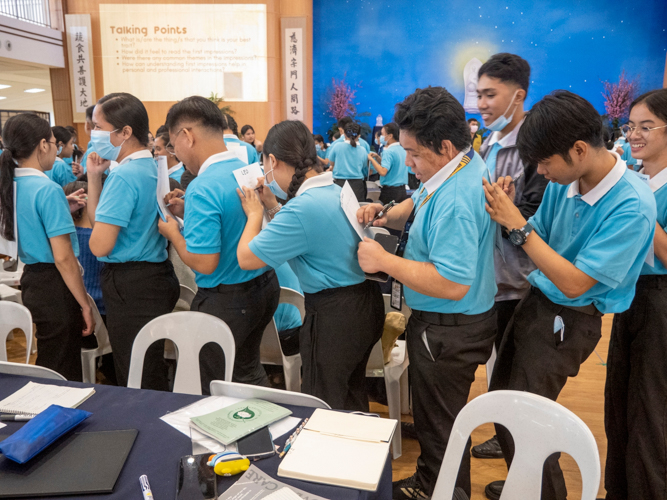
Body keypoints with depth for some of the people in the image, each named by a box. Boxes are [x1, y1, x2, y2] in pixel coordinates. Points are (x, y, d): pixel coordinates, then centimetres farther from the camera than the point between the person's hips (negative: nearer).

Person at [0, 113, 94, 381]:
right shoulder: (48, 189, -19)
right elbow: (63, 258, -22)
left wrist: (64, 207, 22)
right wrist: (85, 305, -16)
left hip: (30, 280, 9)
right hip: (54, 287, -9)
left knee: (47, 368, 23)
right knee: (64, 377, 4)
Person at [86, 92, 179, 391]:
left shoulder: (123, 176, -19)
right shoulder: (154, 167, 9)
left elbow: (99, 246, -21)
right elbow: (100, 221, 13)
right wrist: (94, 177, 4)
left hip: (131, 287, -9)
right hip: (158, 277, 10)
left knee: (138, 382, 5)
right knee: (154, 375, 20)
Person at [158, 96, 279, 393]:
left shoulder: (202, 189, -24)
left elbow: (204, 263, -25)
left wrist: (173, 232, -9)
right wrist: (188, 213, 8)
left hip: (225, 301, -8)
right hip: (264, 287, 8)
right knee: (248, 372, 26)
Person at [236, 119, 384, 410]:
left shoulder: (302, 208, -25)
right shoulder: (338, 191, 3)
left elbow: (246, 258, -19)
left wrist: (255, 213, -4)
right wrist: (273, 207, 11)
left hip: (333, 316, -9)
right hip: (366, 304, 9)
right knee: (353, 397, 26)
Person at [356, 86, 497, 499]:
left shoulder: (456, 200, -32)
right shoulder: (466, 163, 1)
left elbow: (452, 284, -35)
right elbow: (418, 206, 15)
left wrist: (384, 261, -28)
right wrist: (385, 215, -4)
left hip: (449, 330, -11)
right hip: (442, 321, 11)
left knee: (439, 423, 11)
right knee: (434, 412, 27)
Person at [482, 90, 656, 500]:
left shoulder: (631, 206, -24)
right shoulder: (564, 180, -3)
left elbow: (574, 283, -24)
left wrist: (518, 225, -25)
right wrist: (509, 212, -14)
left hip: (568, 320, -7)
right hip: (537, 299, 8)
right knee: (499, 399, 17)